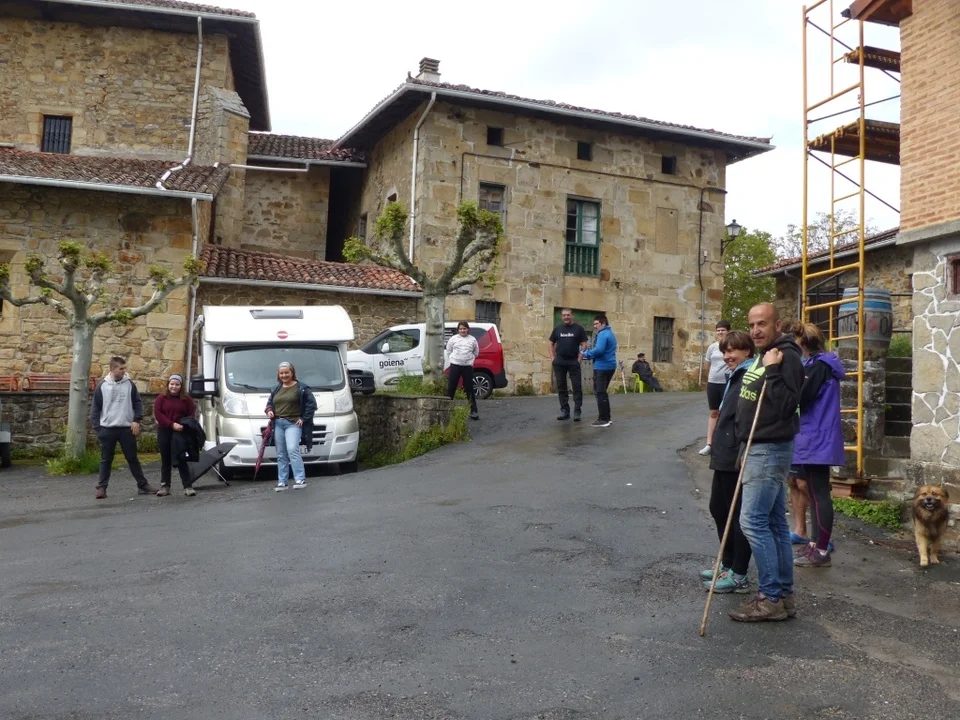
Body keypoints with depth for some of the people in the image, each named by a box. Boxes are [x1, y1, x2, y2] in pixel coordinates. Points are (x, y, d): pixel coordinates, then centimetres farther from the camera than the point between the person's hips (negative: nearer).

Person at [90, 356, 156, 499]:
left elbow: (138, 403, 6)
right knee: (106, 460, 7)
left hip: (127, 428, 1)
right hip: (107, 429, -1)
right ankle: (101, 487, 14)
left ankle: (143, 486, 11)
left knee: (133, 458, 7)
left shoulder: (129, 384, 1)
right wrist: (97, 428, -4)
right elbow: (95, 408, 2)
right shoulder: (102, 385, -2)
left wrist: (136, 420, -6)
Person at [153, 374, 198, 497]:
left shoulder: (187, 399, 5)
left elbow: (191, 415, 4)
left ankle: (188, 486, -3)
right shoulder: (161, 398, 5)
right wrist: (172, 424, -16)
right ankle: (165, 486, 16)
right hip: (164, 432, 1)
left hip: (180, 433, -1)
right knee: (166, 460, 9)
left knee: (181, 459, -4)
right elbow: (157, 413, -5)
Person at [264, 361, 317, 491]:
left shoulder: (301, 388, -1)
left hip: (293, 423, -6)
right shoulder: (276, 389, 17)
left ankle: (300, 479, -19)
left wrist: (303, 418, -8)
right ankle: (282, 482, 10)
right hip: (278, 423, 6)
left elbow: (312, 404, -3)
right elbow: (269, 403, 25)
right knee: (281, 454, 6)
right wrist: (269, 411, 3)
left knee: (292, 450, -20)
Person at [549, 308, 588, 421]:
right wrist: (552, 358, 3)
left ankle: (577, 411, 0)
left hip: (573, 362, -3)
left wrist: (579, 359, -10)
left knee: (577, 387, -4)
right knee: (561, 387, 6)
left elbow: (584, 344, -2)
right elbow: (551, 344, 14)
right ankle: (564, 410, 14)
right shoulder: (557, 329, 9)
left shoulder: (579, 328, 1)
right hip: (559, 362, 3)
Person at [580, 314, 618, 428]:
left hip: (602, 367, -10)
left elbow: (599, 350, -26)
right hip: (610, 366, 10)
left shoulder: (603, 334, -14)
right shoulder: (611, 334, 18)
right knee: (602, 392, 18)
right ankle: (606, 417, 21)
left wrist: (586, 354, -12)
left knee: (599, 393, -6)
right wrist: (589, 353, 12)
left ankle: (603, 419, -5)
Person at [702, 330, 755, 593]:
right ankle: (728, 564, 31)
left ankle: (739, 575, 11)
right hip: (725, 457, 10)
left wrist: (741, 456, -27)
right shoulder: (735, 377, 16)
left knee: (738, 515, 0)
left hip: (737, 459, -10)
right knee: (718, 508, 18)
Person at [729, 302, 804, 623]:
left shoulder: (787, 357, -15)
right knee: (775, 523, 11)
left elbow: (785, 406, -24)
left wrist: (772, 371, -26)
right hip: (759, 450, 10)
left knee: (753, 521, -11)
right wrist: (746, 450, 20)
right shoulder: (762, 356, 15)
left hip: (771, 450, -10)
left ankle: (772, 598, -3)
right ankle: (784, 595, 18)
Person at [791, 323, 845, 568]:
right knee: (815, 493, 15)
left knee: (819, 494, -5)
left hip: (817, 439, -10)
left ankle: (822, 551, 1)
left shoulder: (819, 365, -15)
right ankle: (815, 543, 24)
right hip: (815, 438, 10)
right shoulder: (818, 363, 14)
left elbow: (800, 398, -20)